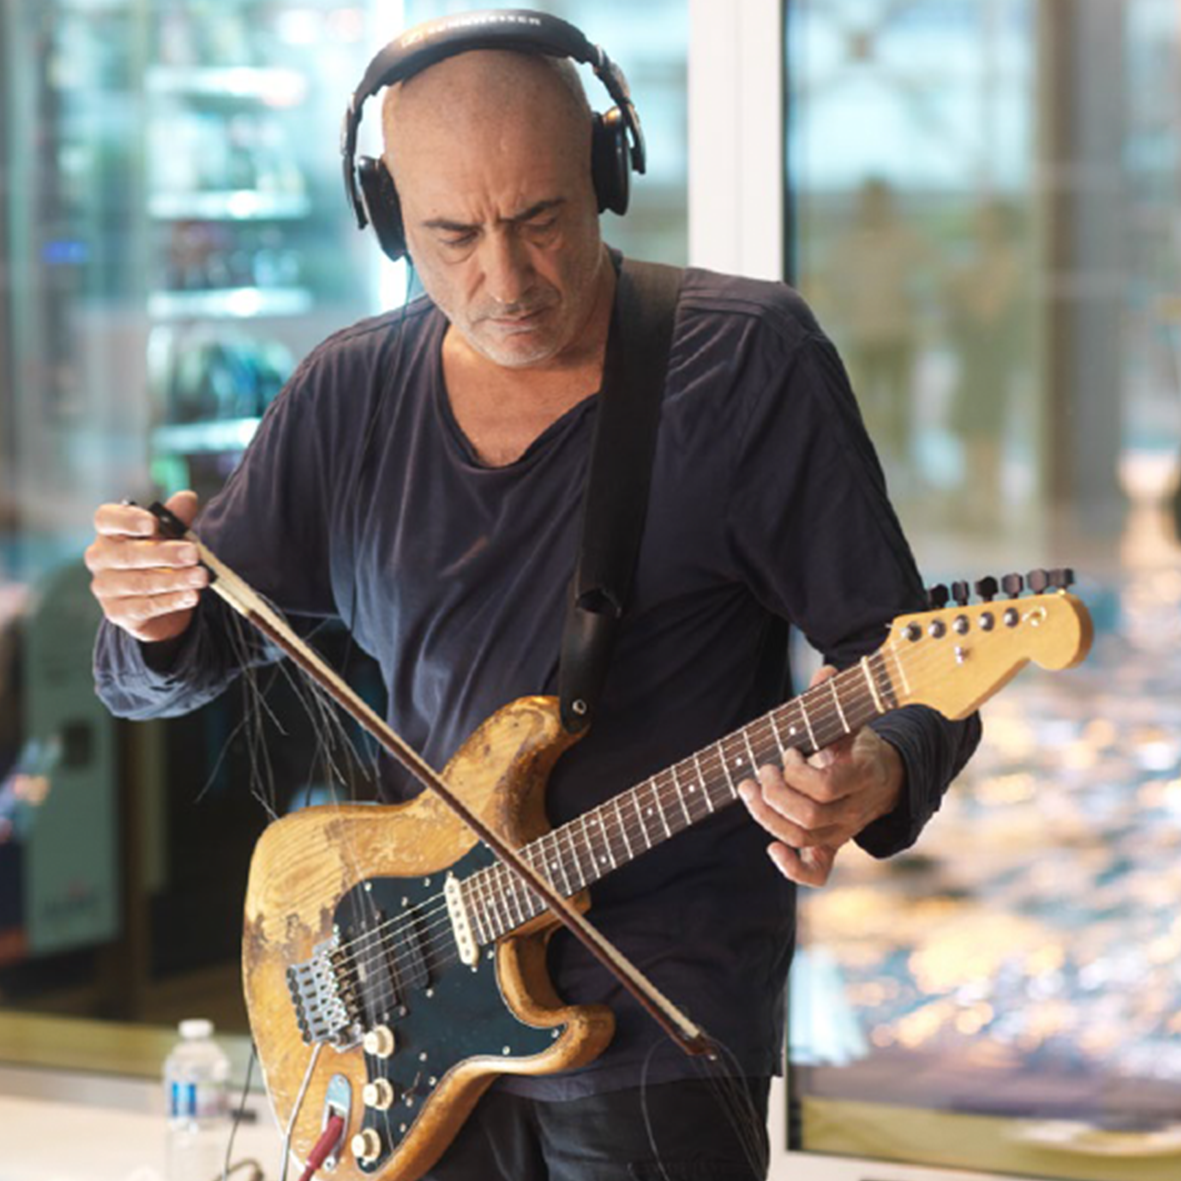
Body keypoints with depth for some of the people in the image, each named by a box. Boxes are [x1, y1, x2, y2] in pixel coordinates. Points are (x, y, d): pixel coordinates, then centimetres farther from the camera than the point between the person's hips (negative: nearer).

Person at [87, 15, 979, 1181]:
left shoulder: (747, 361, -8)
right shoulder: (348, 395, 4)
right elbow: (167, 674, 10)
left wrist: (876, 779, -31)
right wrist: (156, 618, -14)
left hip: (658, 1010, -4)